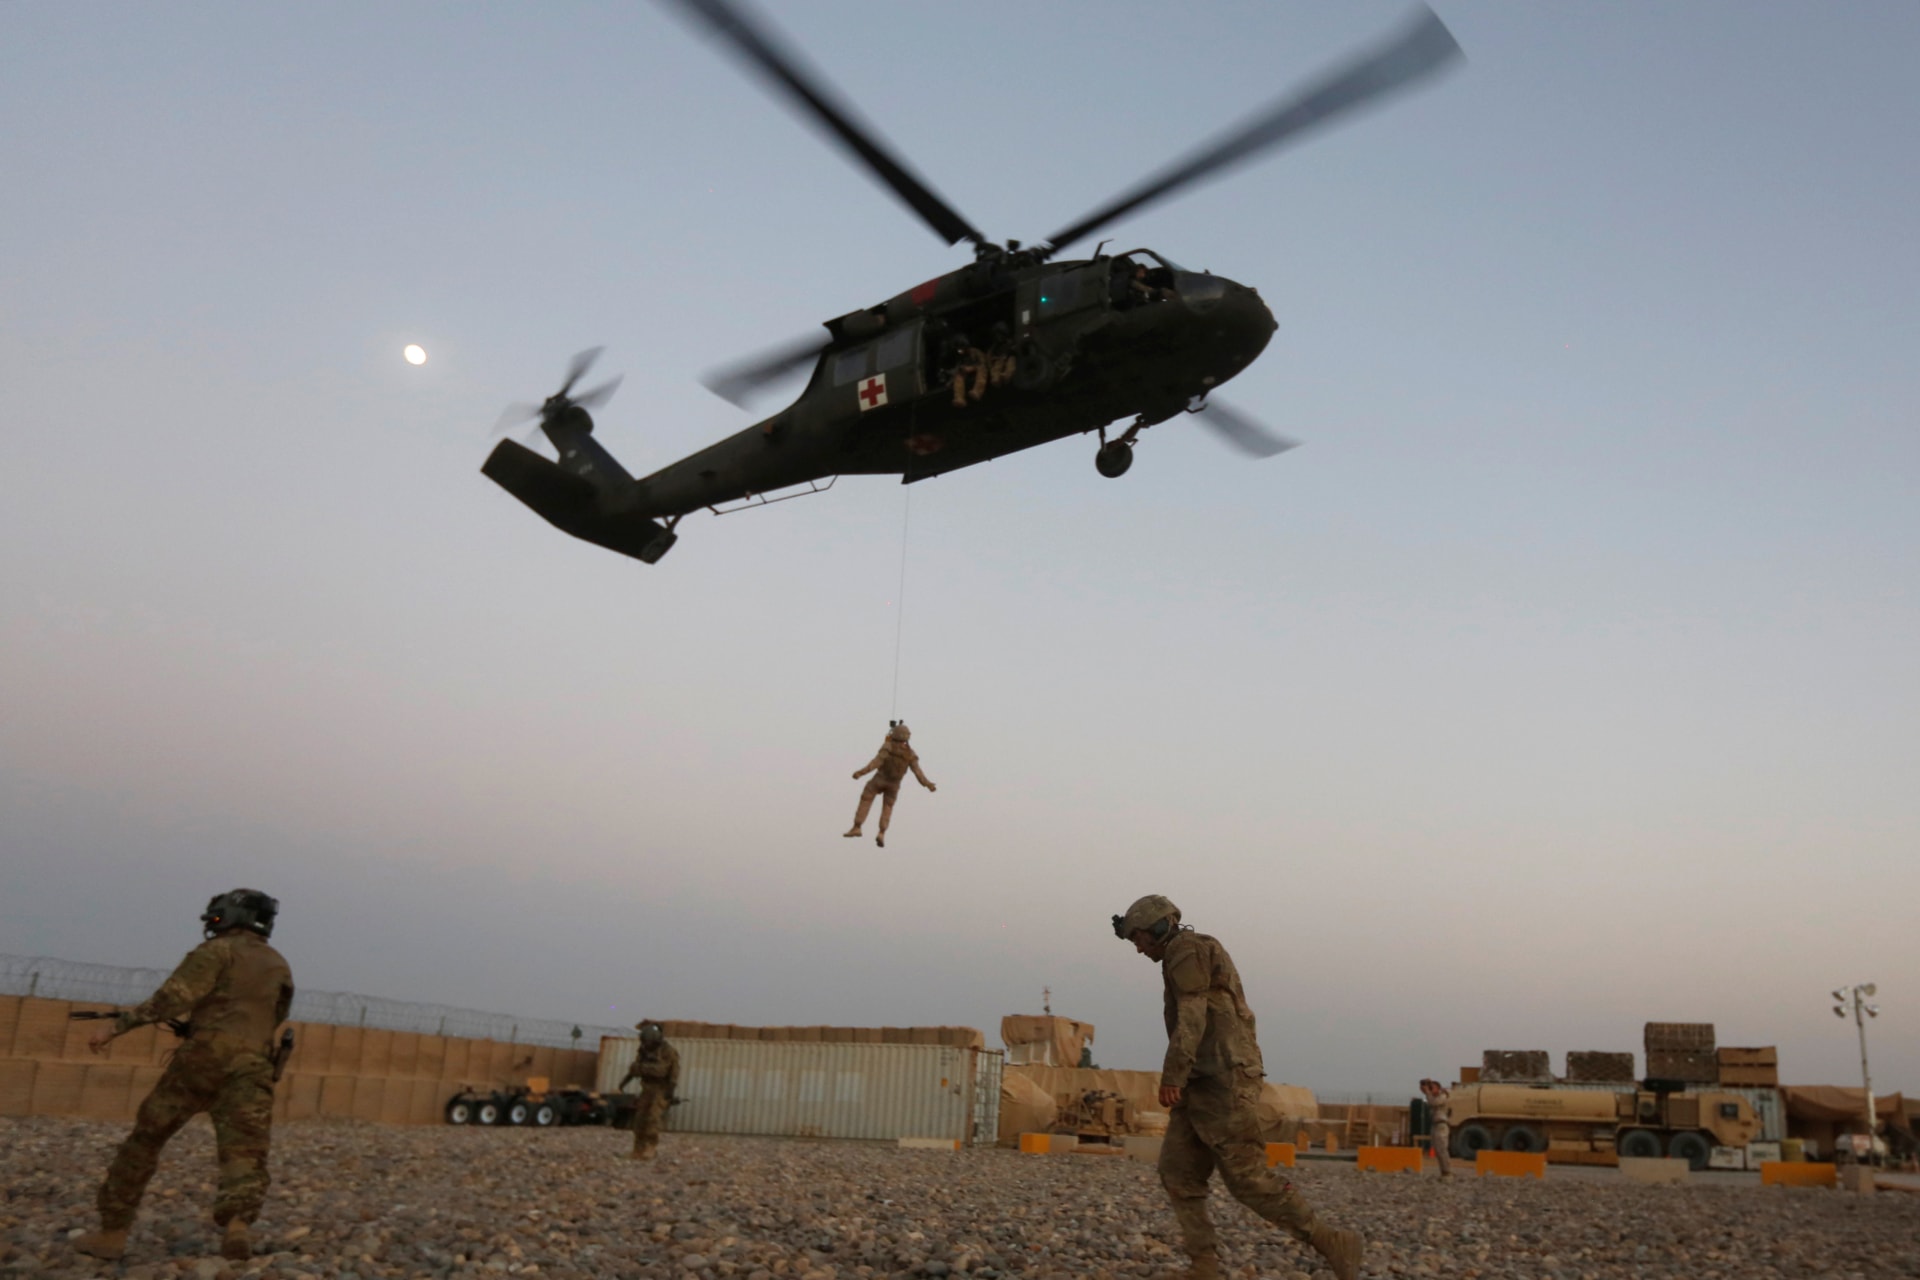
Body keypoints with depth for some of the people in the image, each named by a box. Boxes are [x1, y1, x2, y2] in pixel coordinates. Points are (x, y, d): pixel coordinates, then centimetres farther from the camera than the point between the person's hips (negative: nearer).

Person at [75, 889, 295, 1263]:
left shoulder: (218, 950, 4)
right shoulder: (281, 967, 22)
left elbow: (175, 997, -10)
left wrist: (117, 1025, -6)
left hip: (203, 1059, -3)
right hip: (252, 1071, 3)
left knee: (145, 1139, 14)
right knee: (245, 1155, -6)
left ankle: (112, 1233, 18)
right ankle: (237, 1223, -33)